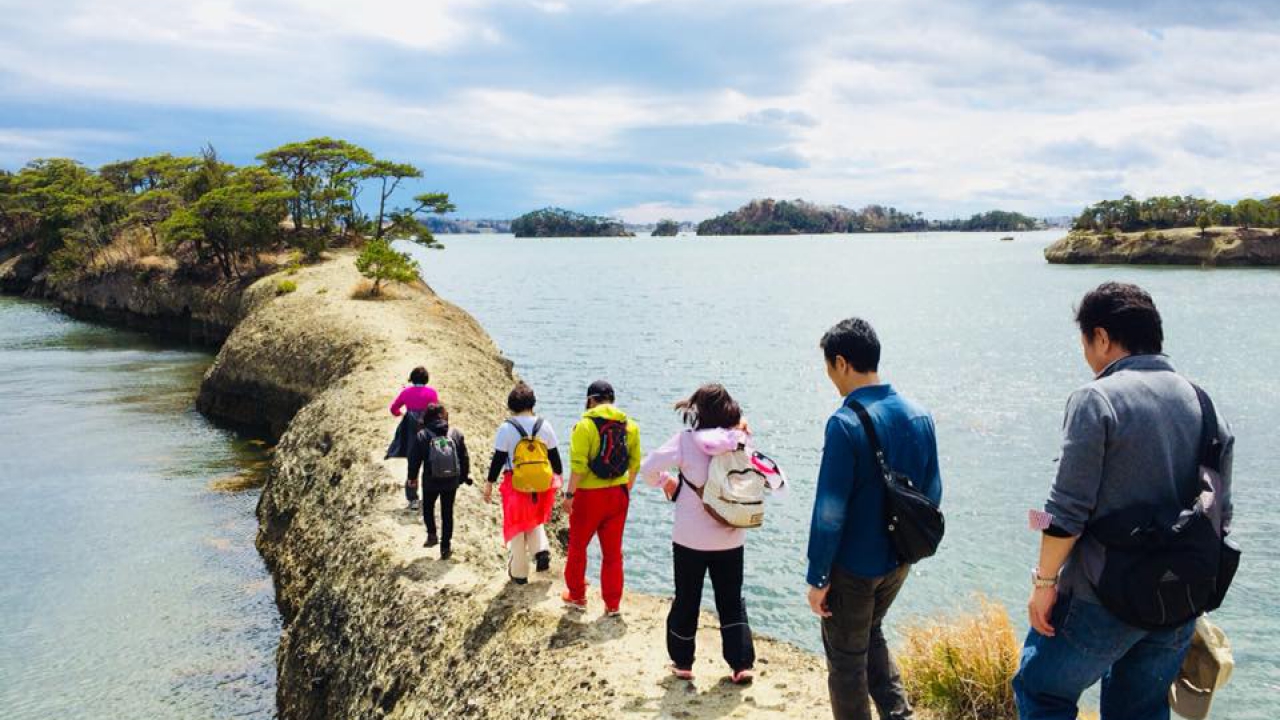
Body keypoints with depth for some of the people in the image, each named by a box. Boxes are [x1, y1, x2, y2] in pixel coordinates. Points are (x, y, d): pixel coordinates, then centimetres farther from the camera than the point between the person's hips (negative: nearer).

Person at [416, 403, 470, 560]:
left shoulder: (422, 435, -9)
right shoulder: (456, 433, -2)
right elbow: (464, 457, 3)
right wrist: (465, 475, 15)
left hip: (430, 481, -2)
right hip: (451, 481, 2)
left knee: (428, 507, 24)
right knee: (447, 512, 10)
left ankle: (432, 535, 13)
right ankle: (446, 546, 10)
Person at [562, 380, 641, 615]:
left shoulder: (585, 425, -13)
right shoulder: (629, 426, 3)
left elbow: (578, 465, -18)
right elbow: (635, 463, 7)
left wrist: (569, 494, -12)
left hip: (589, 495, -4)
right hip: (618, 494, 4)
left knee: (577, 547, 16)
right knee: (613, 551, 13)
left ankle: (576, 596, 28)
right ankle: (613, 604, 17)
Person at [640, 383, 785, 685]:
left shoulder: (687, 440, -14)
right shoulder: (743, 443, -5)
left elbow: (648, 468, -14)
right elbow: (776, 481, 3)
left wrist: (667, 482, 6)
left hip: (690, 538, -2)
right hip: (731, 539, 2)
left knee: (686, 601, 15)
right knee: (732, 601, 17)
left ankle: (682, 662, 26)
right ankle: (741, 665, 15)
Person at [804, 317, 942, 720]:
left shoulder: (846, 424, -23)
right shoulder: (919, 416, -3)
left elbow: (829, 512, -21)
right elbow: (932, 494, 6)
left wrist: (817, 578, -13)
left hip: (853, 567, -6)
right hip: (899, 561, 7)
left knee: (846, 660, 13)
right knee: (871, 635, 29)